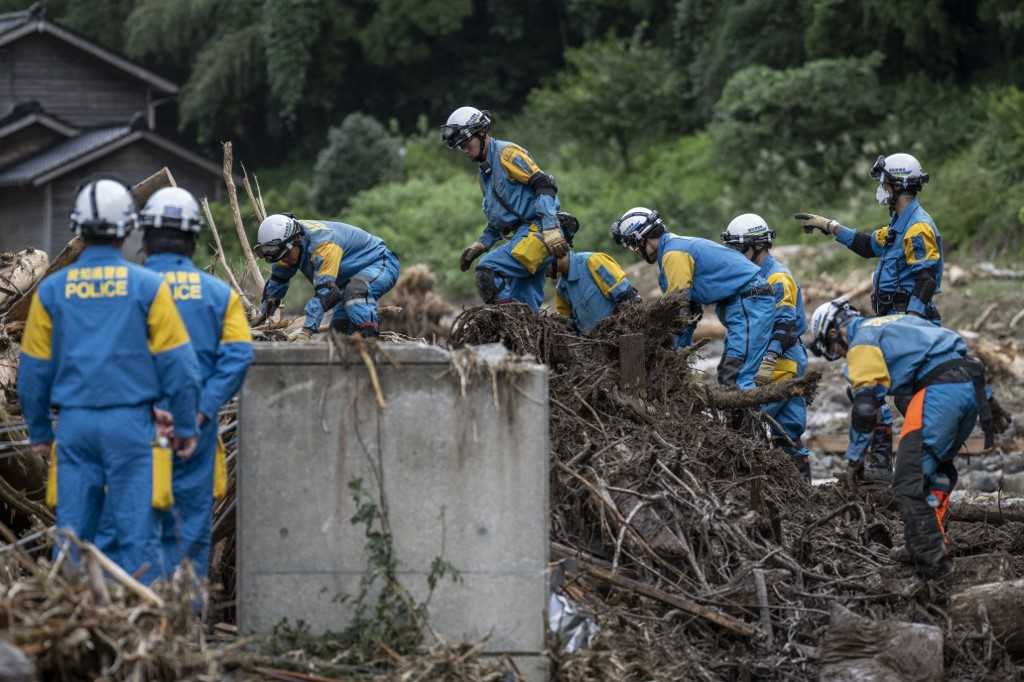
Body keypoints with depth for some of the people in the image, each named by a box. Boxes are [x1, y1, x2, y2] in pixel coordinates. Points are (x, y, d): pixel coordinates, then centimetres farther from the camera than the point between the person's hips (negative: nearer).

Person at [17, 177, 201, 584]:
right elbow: (177, 363, -2)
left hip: (74, 424, 3)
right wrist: (186, 426, 6)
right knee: (137, 534, -2)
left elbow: (33, 371, 9)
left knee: (72, 534, 6)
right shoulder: (148, 287, -2)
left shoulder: (51, 290, 5)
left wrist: (39, 432, 19)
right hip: (131, 424, -3)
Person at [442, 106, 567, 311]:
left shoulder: (507, 153, -7)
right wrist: (479, 245, 17)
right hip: (521, 233, 10)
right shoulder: (486, 173, 24)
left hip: (537, 231, -10)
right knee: (525, 305, 6)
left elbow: (545, 185, -17)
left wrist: (550, 229, -26)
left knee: (488, 272, -25)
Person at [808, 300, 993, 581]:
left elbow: (865, 406, -2)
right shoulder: (896, 322, 31)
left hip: (938, 390, -9)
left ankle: (930, 562, -13)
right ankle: (934, 545, 22)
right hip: (971, 385, 9)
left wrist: (854, 457, 6)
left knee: (910, 481, -9)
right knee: (937, 471, 23)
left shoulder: (862, 343, 5)